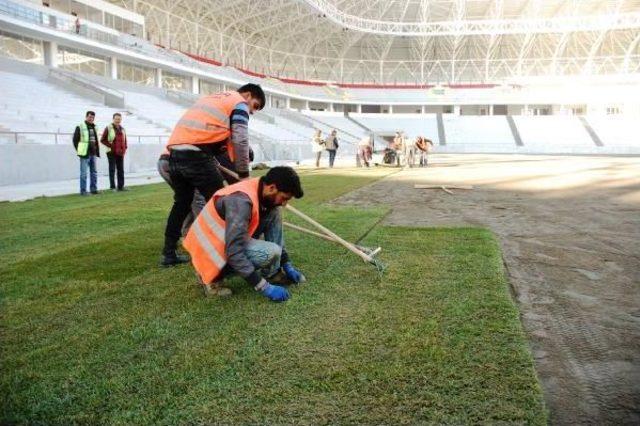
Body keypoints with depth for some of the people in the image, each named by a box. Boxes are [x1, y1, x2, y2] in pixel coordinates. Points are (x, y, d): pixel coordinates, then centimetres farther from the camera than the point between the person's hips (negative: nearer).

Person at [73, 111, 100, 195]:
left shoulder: (94, 127, 15)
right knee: (83, 173, -3)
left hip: (93, 154, 7)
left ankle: (93, 189, 19)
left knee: (94, 172, 11)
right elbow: (75, 140, -4)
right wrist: (79, 151, -6)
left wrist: (97, 151, 12)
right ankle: (83, 190, 2)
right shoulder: (80, 127, -6)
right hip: (85, 154, -7)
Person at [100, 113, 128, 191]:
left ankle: (121, 186, 13)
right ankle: (112, 187, 2)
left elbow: (124, 140, 22)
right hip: (112, 153, -5)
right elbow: (102, 140, -2)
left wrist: (124, 148, 8)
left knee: (121, 170, 7)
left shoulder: (122, 129, 13)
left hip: (120, 153, 5)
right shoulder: (108, 128, -3)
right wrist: (110, 146, -10)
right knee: (112, 170, -2)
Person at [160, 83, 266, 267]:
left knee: (182, 202, 19)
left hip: (175, 152, 8)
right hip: (196, 155, -8)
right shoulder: (239, 103, 7)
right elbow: (240, 141, -4)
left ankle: (169, 253, 24)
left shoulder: (211, 98, 31)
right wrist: (243, 174, 4)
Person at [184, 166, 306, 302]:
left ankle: (272, 273, 3)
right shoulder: (241, 201, -31)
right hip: (211, 249, -8)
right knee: (270, 252, -26)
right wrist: (264, 287, -30)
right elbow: (234, 252, -34)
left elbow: (275, 234, 11)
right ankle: (212, 276, -8)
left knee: (274, 212, -3)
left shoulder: (263, 194, -3)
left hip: (228, 240, 9)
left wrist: (287, 265, 6)